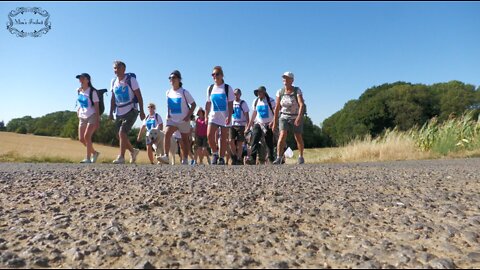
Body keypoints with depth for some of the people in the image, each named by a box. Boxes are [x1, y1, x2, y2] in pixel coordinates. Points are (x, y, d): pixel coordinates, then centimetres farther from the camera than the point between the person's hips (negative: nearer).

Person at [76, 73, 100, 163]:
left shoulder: (92, 91, -10)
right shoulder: (79, 91, 8)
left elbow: (97, 106, -12)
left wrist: (97, 120, -17)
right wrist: (79, 110, 11)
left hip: (92, 117, -7)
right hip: (82, 117, 7)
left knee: (87, 136, -17)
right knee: (81, 139, 2)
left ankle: (88, 158, -10)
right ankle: (94, 152, 22)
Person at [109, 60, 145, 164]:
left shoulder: (131, 79, -7)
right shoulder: (114, 81, 10)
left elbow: (139, 96, -8)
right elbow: (113, 98, 16)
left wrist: (142, 111, -13)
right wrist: (111, 112, 11)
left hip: (131, 112, -6)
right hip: (119, 113, 7)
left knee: (122, 132, -18)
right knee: (120, 135, 8)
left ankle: (121, 157, -13)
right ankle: (133, 151, 28)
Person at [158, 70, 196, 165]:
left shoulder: (184, 92, -8)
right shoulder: (168, 92, 5)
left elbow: (193, 104, -5)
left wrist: (188, 116, -14)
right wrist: (168, 114, 6)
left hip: (183, 120, -3)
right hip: (172, 119, 3)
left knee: (185, 139, 8)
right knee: (167, 133, -21)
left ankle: (185, 160, 19)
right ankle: (166, 156, -26)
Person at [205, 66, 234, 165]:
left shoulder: (227, 88, -1)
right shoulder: (210, 88, 8)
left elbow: (230, 104, -4)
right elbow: (208, 103, 12)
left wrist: (229, 117, -13)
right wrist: (206, 116, 7)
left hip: (224, 117, -2)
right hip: (213, 116, 2)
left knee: (223, 138, 3)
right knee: (209, 135, -15)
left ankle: (221, 158, 15)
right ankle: (215, 154, 5)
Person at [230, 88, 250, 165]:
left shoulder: (243, 103, 1)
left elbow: (246, 115, -1)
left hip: (241, 125, -3)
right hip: (232, 125, 3)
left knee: (240, 143, -1)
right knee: (231, 141, -10)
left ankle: (239, 159, 11)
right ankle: (234, 156, 10)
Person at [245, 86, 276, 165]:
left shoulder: (270, 101, -5)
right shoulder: (255, 102, 9)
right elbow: (254, 115, 16)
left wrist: (273, 122, -28)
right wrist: (248, 126, 15)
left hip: (268, 125, -3)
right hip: (258, 124, 3)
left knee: (269, 143, 4)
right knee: (255, 141, -15)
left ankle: (271, 158, 19)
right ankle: (252, 158, -22)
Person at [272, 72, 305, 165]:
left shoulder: (297, 91, -14)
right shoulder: (280, 92, -6)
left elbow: (301, 104, -26)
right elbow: (277, 108, -2)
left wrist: (299, 117, -39)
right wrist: (275, 122, 0)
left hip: (296, 117, -1)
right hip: (284, 117, 1)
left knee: (298, 138, 7)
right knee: (282, 135, -19)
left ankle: (301, 157, 31)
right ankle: (279, 158, -22)